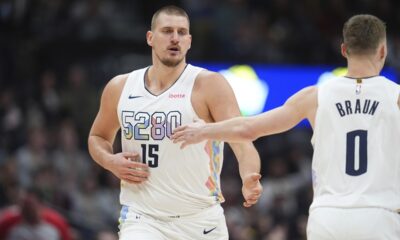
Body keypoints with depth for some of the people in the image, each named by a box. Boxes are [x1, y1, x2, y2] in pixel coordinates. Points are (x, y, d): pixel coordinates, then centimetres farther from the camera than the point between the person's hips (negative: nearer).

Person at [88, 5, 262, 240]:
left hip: (200, 220, -1)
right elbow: (98, 137, 22)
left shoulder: (209, 85, -8)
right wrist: (110, 162, -1)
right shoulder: (120, 88, 5)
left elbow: (242, 141, -20)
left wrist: (249, 181, -41)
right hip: (142, 219, 1)